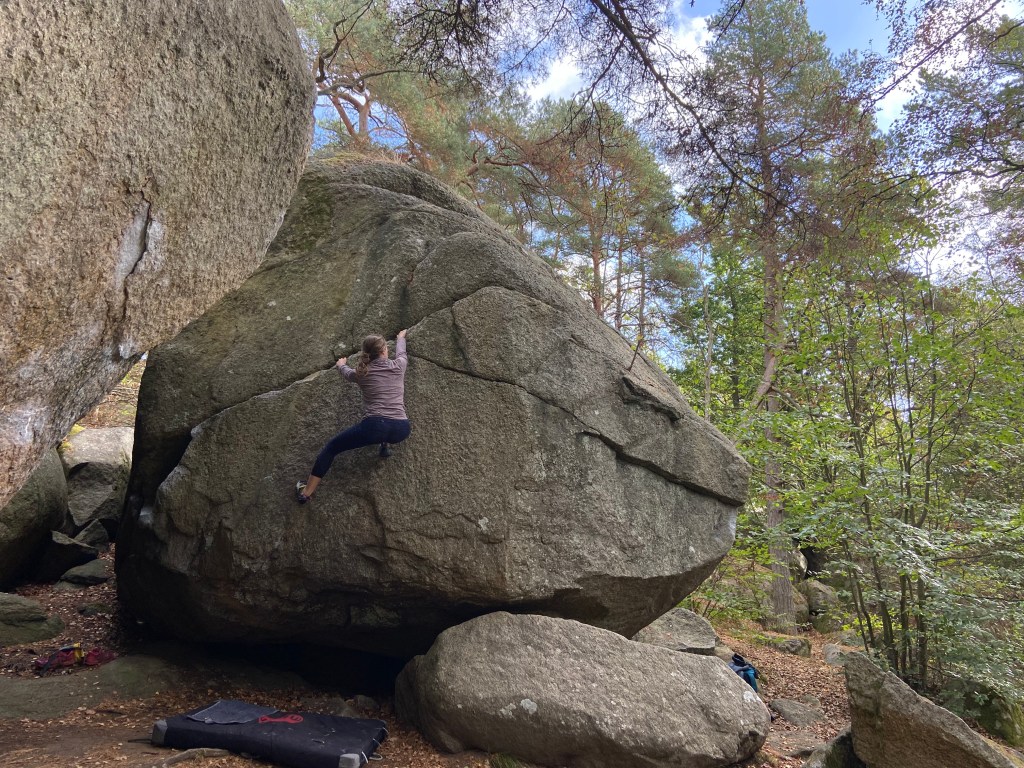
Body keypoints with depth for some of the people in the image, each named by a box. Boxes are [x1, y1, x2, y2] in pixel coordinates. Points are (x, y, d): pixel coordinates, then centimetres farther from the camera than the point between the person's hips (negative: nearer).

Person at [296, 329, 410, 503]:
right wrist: (401, 337, 59)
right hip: (402, 430, 2)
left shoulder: (362, 373, 12)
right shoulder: (398, 366, 12)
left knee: (331, 447, 18)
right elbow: (401, 353, 37)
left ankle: (306, 492, 16)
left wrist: (341, 365, 61)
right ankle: (386, 443, 24)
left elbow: (348, 373, 37)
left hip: (375, 427, -1)